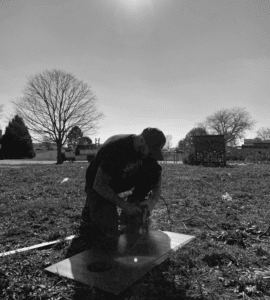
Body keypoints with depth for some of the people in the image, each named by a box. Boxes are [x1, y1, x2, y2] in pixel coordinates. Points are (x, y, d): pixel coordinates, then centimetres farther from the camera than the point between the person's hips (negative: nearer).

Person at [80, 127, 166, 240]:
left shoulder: (148, 151, -13)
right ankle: (90, 212, 9)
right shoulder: (115, 147, -34)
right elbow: (99, 185, -31)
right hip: (97, 185, -6)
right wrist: (124, 205, -31)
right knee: (110, 231, -24)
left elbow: (157, 178, -6)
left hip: (122, 181, 6)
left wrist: (153, 200, -26)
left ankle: (131, 215, -5)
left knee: (153, 171, -16)